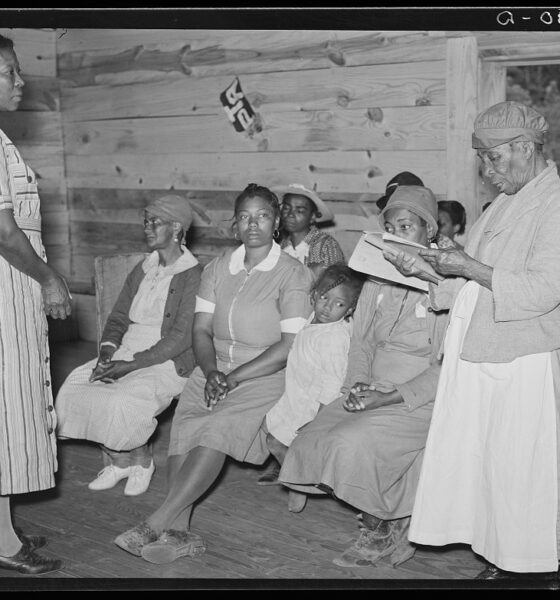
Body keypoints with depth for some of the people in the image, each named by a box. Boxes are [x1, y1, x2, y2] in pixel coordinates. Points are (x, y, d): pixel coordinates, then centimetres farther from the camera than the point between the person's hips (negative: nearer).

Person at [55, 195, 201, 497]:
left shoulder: (193, 276, -8)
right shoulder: (142, 270, 16)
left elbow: (181, 338, -15)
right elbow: (118, 318, 15)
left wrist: (132, 364, -20)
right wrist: (107, 350, -6)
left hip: (167, 362, -7)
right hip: (125, 354, 7)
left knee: (121, 402, -32)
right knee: (74, 388, -16)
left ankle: (138, 460, 0)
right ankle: (119, 460, 2)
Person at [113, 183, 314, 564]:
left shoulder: (293, 275, -3)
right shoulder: (218, 269, 13)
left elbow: (290, 346, -11)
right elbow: (201, 329, 9)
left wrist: (234, 377, -17)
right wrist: (211, 371, -12)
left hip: (267, 377, -4)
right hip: (215, 371, 5)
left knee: (217, 429, -30)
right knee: (183, 428, -25)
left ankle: (156, 524, -30)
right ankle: (178, 532, -28)